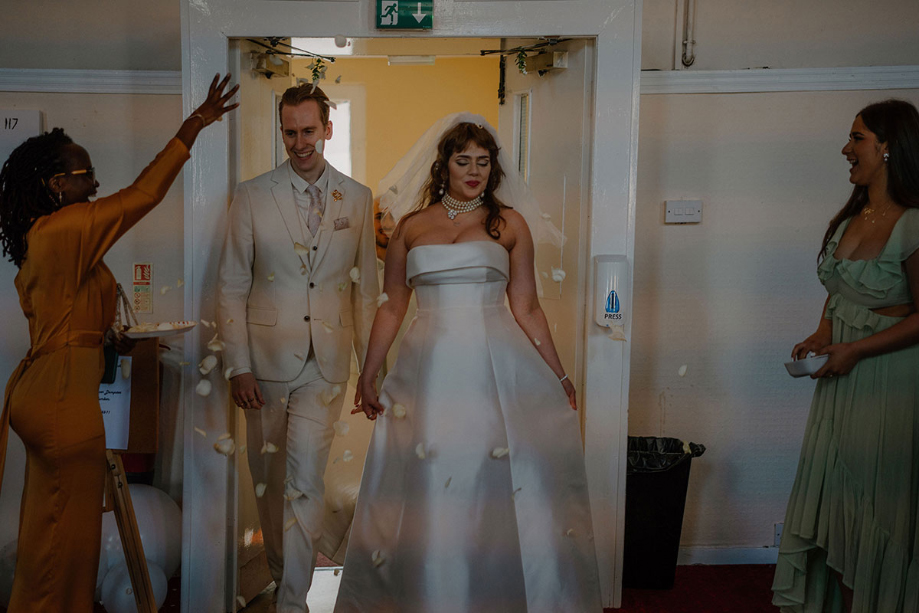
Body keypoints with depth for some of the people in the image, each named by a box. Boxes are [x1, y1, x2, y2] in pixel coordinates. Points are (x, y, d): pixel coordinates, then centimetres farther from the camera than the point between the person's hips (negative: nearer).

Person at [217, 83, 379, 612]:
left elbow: (366, 287, 8)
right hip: (266, 359, 1)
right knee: (268, 477, 14)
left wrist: (372, 366, 6)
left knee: (306, 480, -6)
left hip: (327, 362, 0)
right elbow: (232, 286, 0)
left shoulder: (358, 199, 4)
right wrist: (239, 365, -5)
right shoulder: (252, 196, 0)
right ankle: (279, 570, 36)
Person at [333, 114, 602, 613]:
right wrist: (368, 374, 6)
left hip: (497, 368, -1)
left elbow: (527, 308, 6)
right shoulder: (411, 227, 9)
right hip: (431, 371, 1)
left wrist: (558, 375, 5)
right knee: (428, 489, 3)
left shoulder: (509, 223, 7)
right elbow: (391, 307, 10)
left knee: (501, 490, 0)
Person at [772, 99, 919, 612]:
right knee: (831, 487, 13)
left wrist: (854, 350, -19)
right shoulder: (848, 219, 7)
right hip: (842, 371, 8)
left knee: (875, 494, 4)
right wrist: (822, 335, 0)